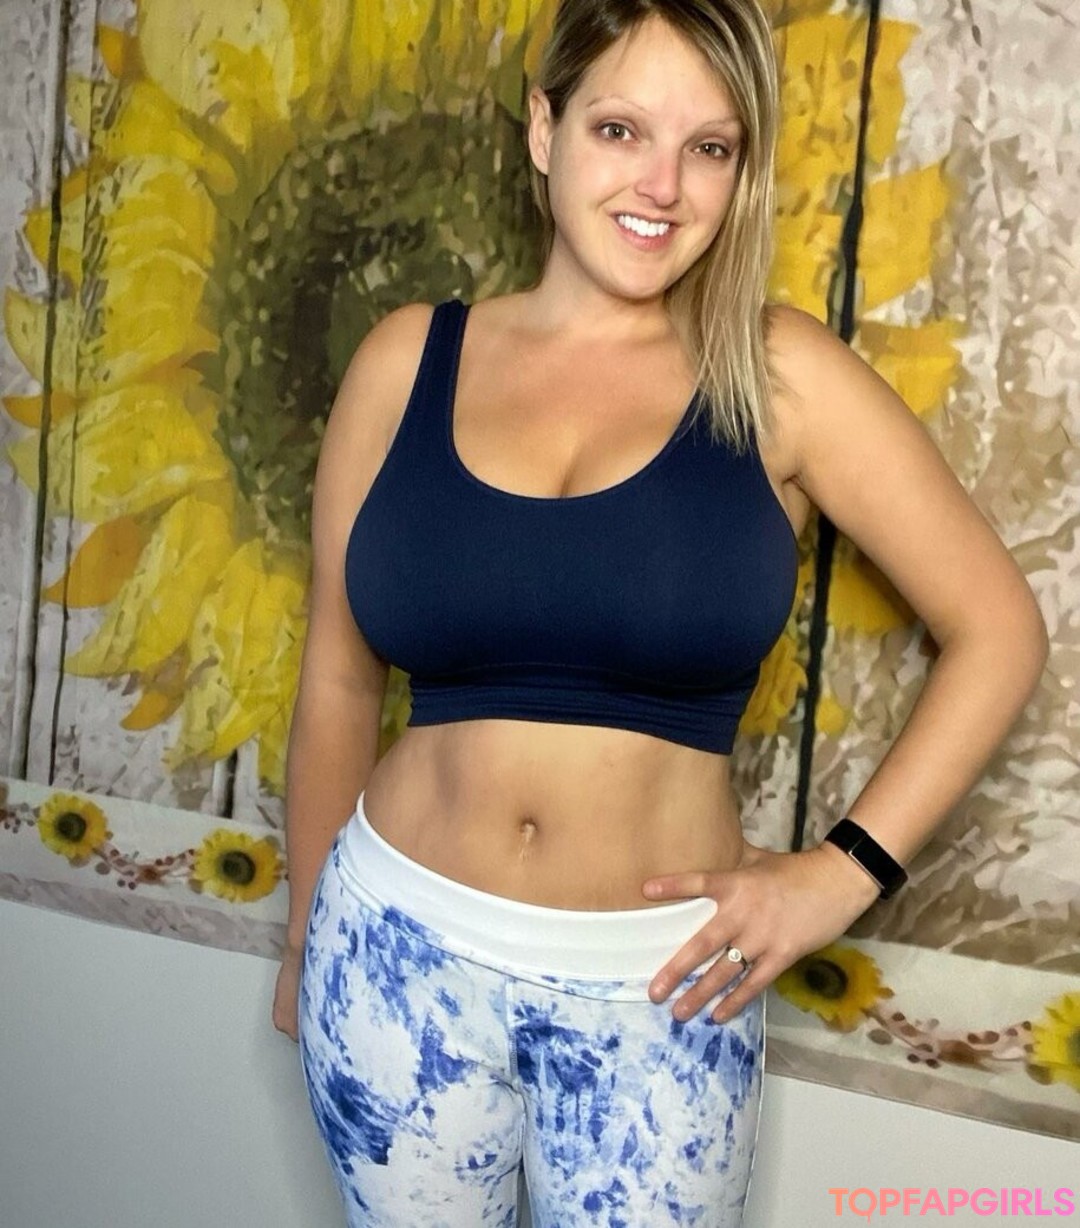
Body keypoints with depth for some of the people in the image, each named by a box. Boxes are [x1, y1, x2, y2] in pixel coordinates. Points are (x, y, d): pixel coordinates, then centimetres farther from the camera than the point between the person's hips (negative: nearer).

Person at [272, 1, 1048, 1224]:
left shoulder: (782, 377, -7)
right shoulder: (408, 359, -2)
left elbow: (997, 631, -3)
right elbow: (338, 678, 4)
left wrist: (846, 869, -9)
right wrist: (306, 939, 12)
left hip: (655, 981, -1)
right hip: (399, 948, 2)